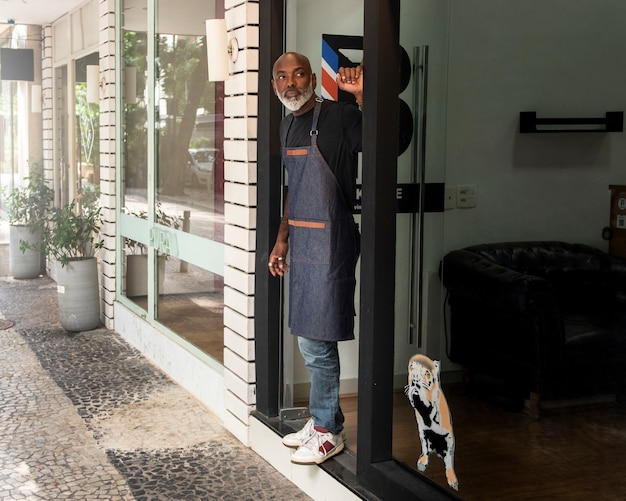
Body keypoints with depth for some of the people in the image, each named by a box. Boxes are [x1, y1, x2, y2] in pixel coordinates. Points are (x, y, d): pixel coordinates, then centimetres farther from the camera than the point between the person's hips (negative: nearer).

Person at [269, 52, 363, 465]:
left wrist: (361, 96, -36)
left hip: (330, 240, -8)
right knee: (308, 337, 14)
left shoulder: (338, 116, -11)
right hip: (302, 240, 8)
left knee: (317, 340, -4)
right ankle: (322, 419, 27)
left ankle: (329, 431, 10)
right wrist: (282, 239, 21)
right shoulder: (288, 125, 14)